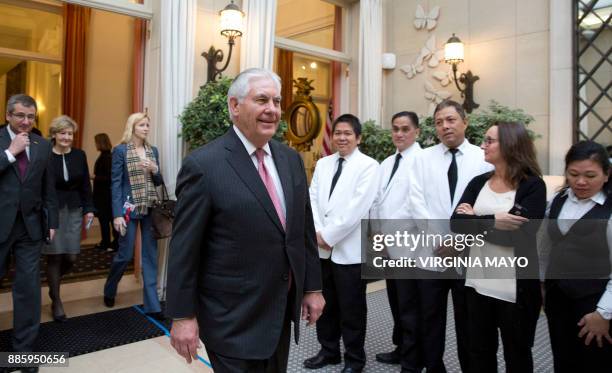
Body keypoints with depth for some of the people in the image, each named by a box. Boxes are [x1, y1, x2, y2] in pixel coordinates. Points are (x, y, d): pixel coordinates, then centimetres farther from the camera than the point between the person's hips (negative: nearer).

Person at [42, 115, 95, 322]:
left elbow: (85, 185, 8)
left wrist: (89, 209, 3)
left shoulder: (79, 155, 4)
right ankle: (56, 301, 16)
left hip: (73, 210, 3)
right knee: (55, 256, 1)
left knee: (71, 257, 3)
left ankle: (52, 283, 35)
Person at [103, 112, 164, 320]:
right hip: (129, 209, -4)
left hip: (150, 209, 4)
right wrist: (117, 214, -13)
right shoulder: (121, 150, -4)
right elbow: (115, 183, -7)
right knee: (125, 255, 4)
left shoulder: (153, 150, 9)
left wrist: (155, 170, -8)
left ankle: (152, 305, 13)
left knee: (150, 256, 5)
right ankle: (109, 290, 35)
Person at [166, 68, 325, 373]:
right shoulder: (203, 165, -15)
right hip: (234, 319, -6)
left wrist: (312, 287, 8)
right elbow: (184, 249, -13)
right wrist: (182, 316, -11)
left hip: (281, 310, 7)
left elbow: (304, 228, 8)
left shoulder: (291, 159, 3)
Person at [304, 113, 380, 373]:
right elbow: (312, 199, 6)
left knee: (351, 308, 7)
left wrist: (329, 235, -15)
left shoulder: (368, 166, -6)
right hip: (322, 247, 5)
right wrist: (318, 233, -8)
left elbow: (357, 208, -15)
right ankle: (329, 351, 35)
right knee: (325, 303, 16)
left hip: (349, 249, -5)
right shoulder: (323, 164, 11)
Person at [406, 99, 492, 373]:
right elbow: (416, 202, -4)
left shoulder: (484, 158, 0)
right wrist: (439, 240, -12)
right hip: (430, 253, 2)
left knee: (467, 321, 12)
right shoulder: (423, 158, 5)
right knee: (430, 320, 12)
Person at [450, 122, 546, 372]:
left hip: (516, 286, -4)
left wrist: (475, 221, -14)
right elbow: (456, 223, -7)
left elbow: (518, 234, -22)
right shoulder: (478, 183, 4)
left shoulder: (533, 185, -10)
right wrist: (492, 222, -19)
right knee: (479, 353, 18)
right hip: (478, 282, 4)